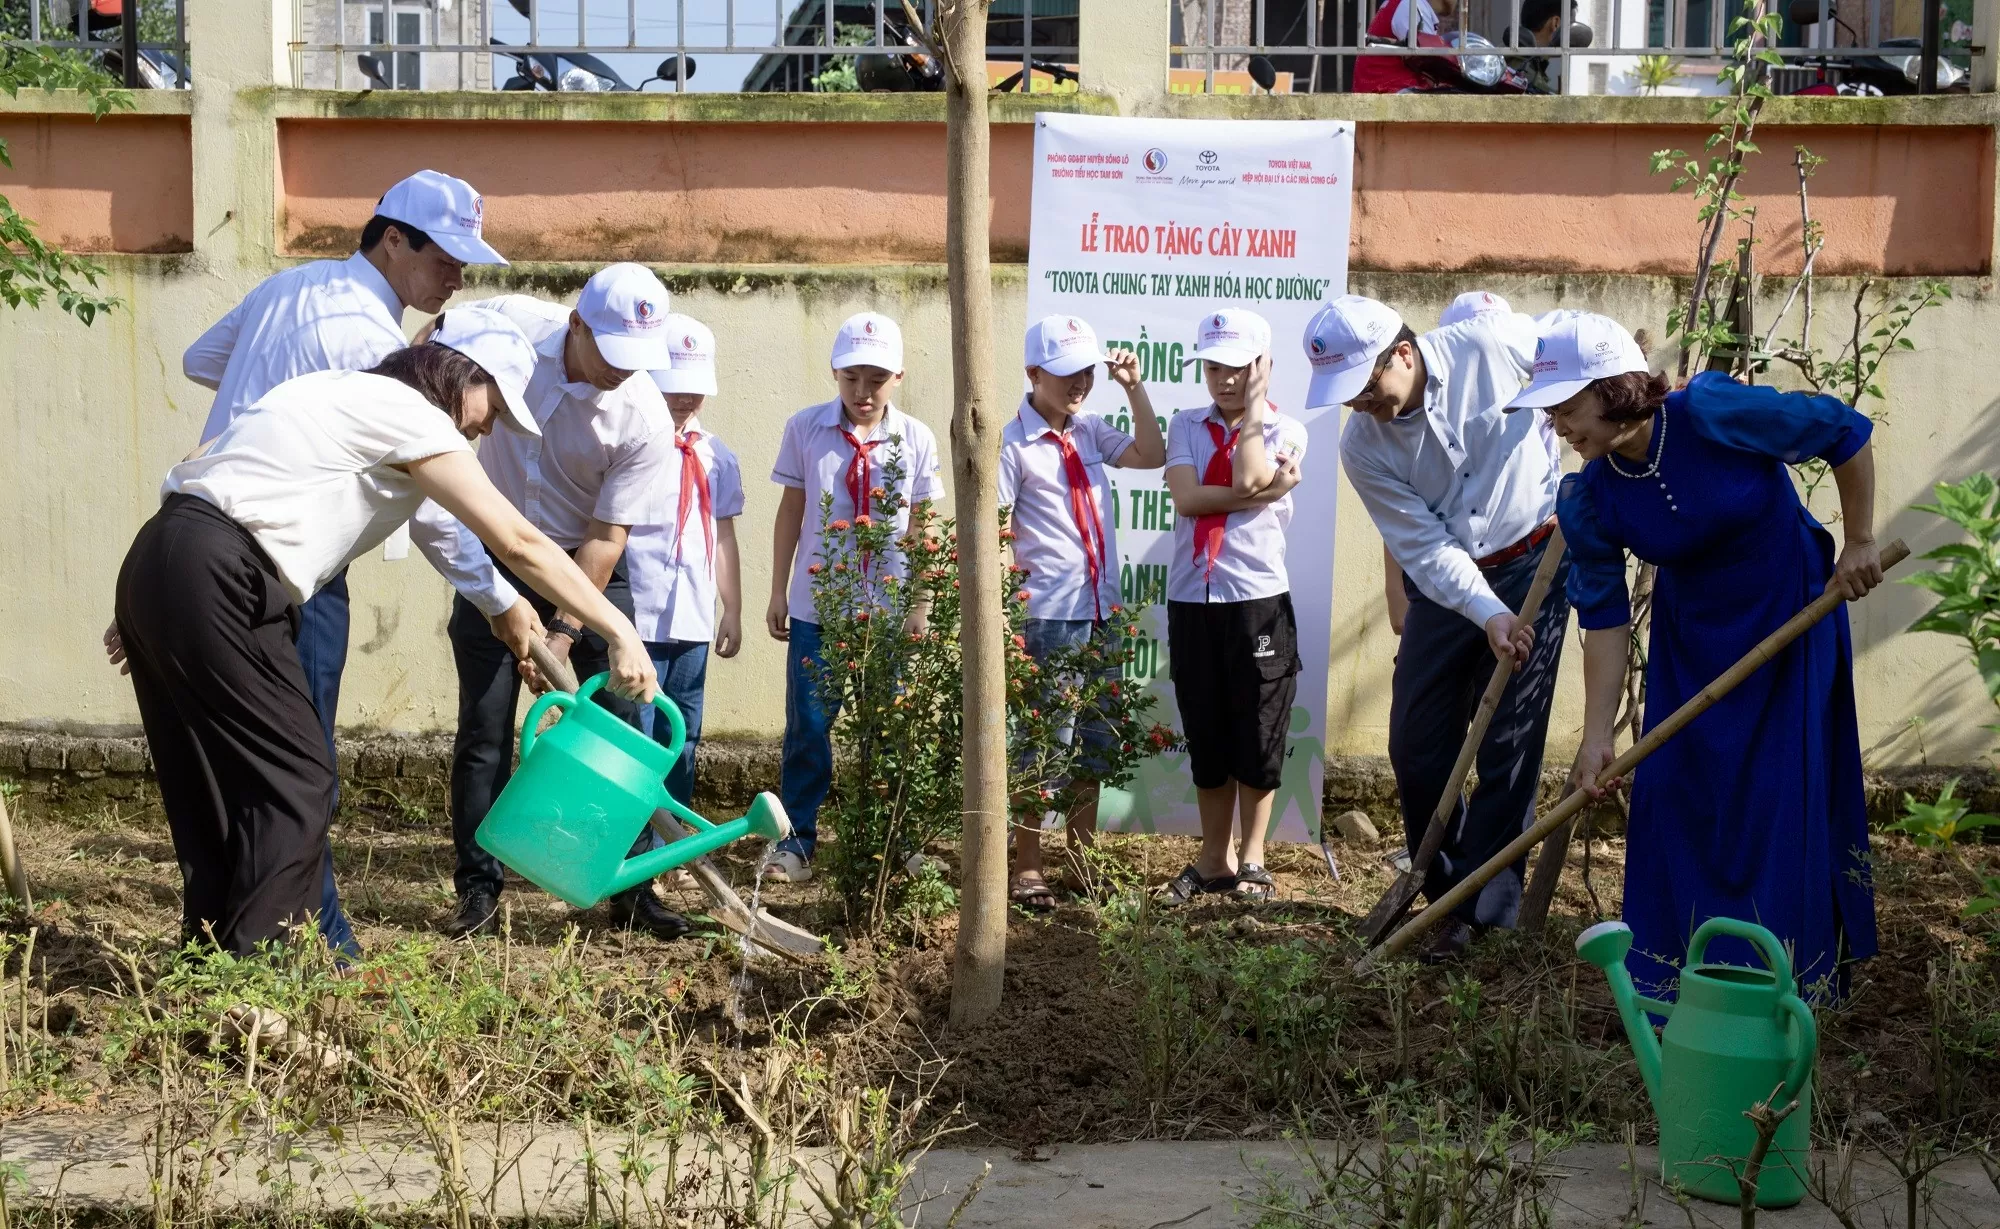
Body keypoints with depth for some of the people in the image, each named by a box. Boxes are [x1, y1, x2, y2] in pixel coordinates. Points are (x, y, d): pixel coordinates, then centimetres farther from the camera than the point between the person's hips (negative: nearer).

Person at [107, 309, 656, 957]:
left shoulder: (343, 393, 24)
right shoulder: (410, 413, -3)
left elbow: (203, 467, 23)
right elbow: (519, 543, -9)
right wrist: (621, 633, -6)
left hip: (155, 563, 10)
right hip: (213, 582, -10)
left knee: (217, 783, 15)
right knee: (295, 780, -3)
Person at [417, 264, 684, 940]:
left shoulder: (647, 420, -22)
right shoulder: (509, 323, -18)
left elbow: (606, 537, -18)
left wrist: (563, 635, -23)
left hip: (587, 568, -1)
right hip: (493, 560, 1)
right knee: (484, 731, 0)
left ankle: (632, 888, 7)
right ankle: (479, 889, 10)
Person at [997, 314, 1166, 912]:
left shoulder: (1089, 431, 10)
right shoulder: (1014, 444, -9)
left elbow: (1152, 456, 10)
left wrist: (1134, 388, 2)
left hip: (1101, 613, 7)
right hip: (1049, 618, -7)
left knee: (1096, 741, 14)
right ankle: (1026, 869, 11)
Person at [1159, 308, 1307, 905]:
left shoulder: (1284, 431, 2)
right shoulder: (1187, 426, 9)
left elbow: (1246, 477, -18)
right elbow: (1186, 496, -8)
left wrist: (1254, 401, -8)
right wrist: (1263, 494, -15)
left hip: (1259, 599, -3)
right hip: (1191, 601, 3)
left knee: (1258, 738, 4)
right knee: (1205, 738, 10)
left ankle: (1252, 858, 18)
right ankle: (1215, 859, 21)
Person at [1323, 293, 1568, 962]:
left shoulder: (1488, 343, -16)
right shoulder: (1362, 448, -11)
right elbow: (1425, 547, -13)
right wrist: (1488, 614, -26)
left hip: (1535, 561, -3)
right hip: (1445, 581, 3)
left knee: (1509, 744, -5)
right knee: (1416, 745, 2)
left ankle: (1483, 898, 2)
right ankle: (1450, 898, 16)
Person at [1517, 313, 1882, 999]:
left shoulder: (1711, 413, -27)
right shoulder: (1590, 500, -14)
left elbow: (1847, 434, -17)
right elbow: (1605, 619, -10)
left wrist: (1860, 544, -13)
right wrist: (1597, 737, -13)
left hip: (1791, 611, -4)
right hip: (1691, 630, 4)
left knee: (1781, 786, -4)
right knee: (1673, 786, 1)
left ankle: (1786, 970, 10)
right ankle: (1677, 966, 16)